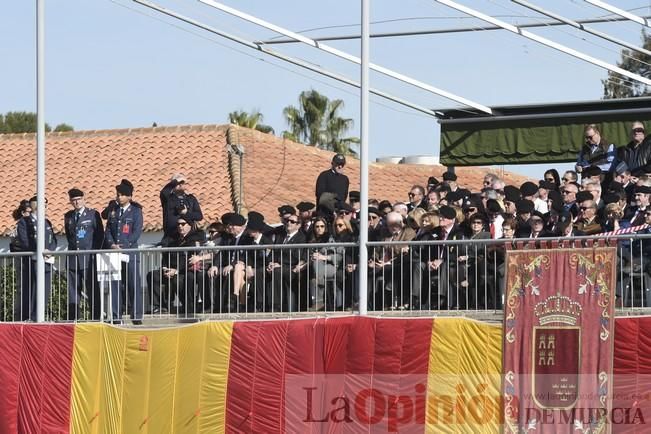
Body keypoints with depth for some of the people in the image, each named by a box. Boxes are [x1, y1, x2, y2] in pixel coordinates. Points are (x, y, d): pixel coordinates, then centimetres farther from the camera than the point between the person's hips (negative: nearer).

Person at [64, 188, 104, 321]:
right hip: (73, 259, 4)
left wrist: (94, 252, -3)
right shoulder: (68, 216, 14)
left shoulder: (93, 214, 2)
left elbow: (100, 235, 2)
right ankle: (73, 318, 3)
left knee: (92, 289, -5)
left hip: (89, 258, -4)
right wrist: (72, 247, 10)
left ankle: (96, 317, -3)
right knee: (73, 290, 2)